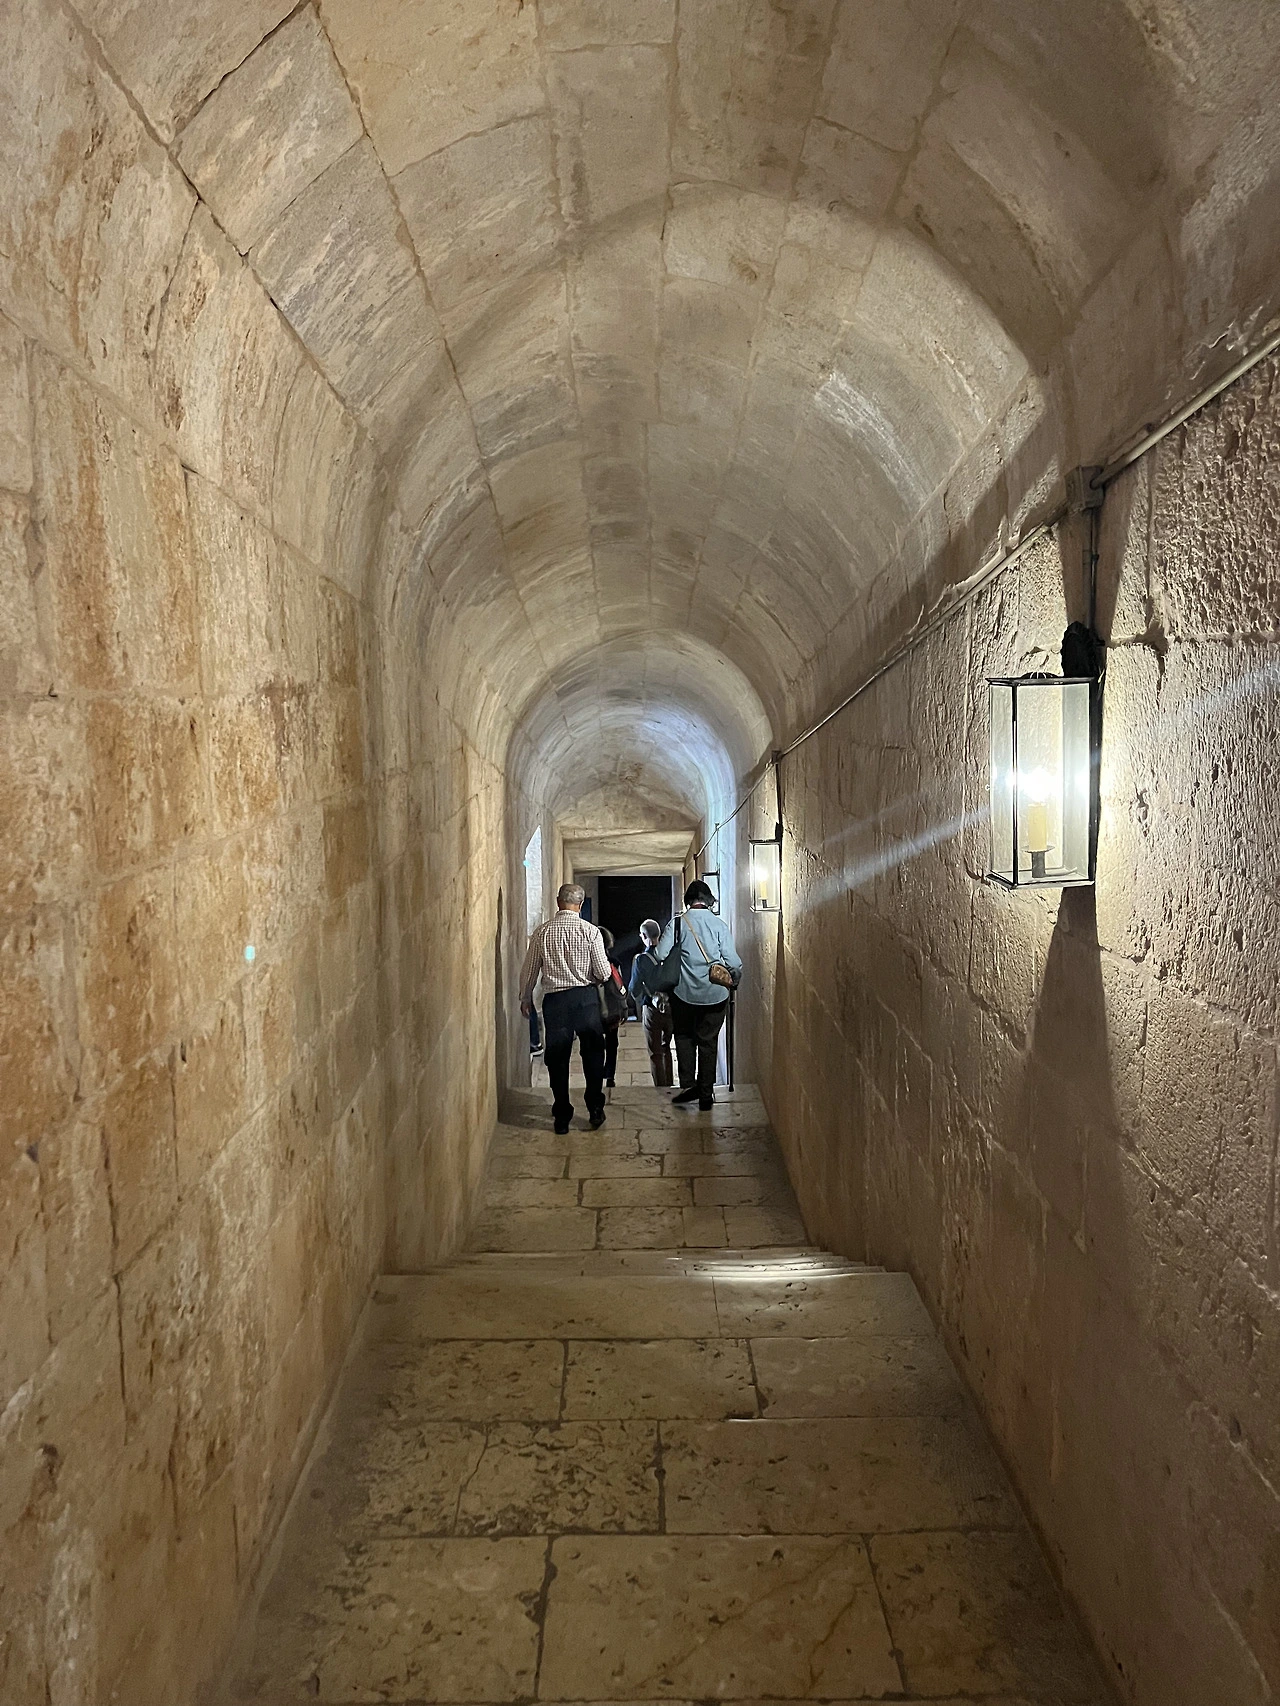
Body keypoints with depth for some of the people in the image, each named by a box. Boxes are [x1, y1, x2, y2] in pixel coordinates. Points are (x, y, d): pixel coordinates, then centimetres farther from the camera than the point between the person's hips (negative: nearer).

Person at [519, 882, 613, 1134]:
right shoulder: (590, 931, -7)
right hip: (586, 997, -1)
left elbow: (529, 971, 5)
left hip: (554, 1000, 1)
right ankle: (595, 1109, 15)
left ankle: (562, 1117, 13)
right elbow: (604, 973, -6)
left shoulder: (542, 932, -2)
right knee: (592, 1055, 15)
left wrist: (525, 998, 21)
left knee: (557, 1059, 9)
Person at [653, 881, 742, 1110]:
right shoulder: (719, 925, -4)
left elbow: (660, 955, -12)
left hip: (685, 992, -1)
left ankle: (688, 1084, 5)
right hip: (716, 994, 1)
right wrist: (735, 980, 14)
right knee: (708, 1041, 11)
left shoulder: (677, 924, -5)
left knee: (684, 1037, 18)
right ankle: (706, 1093, 13)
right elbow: (733, 962, -5)